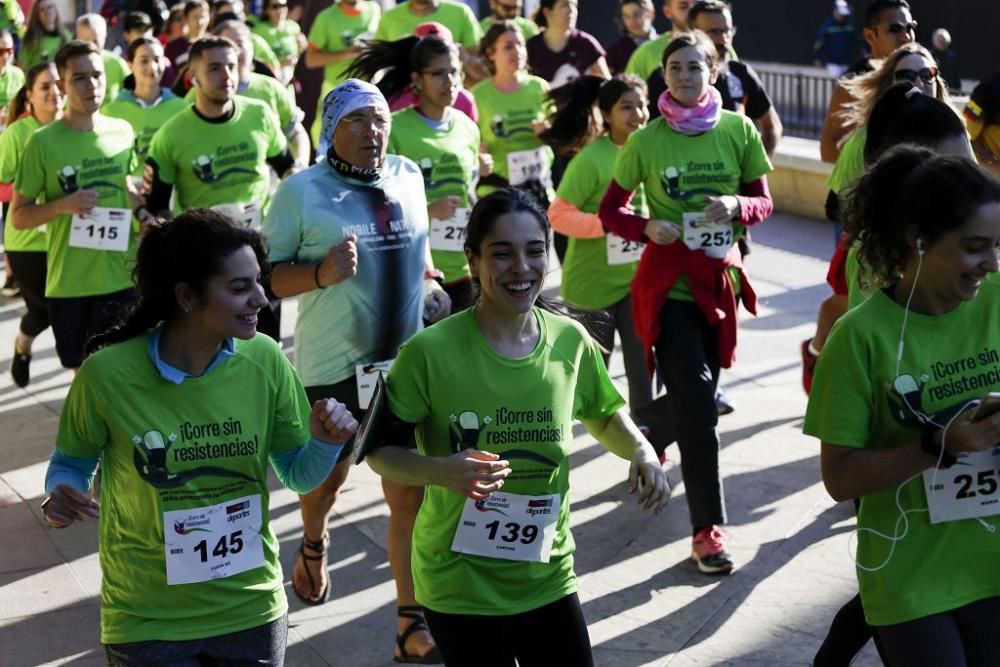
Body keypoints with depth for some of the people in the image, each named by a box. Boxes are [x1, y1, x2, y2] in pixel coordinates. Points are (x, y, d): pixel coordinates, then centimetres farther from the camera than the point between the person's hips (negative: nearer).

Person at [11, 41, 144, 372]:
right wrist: (63, 204, -21)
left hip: (124, 275, 2)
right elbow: (18, 216, -4)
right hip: (69, 282, -2)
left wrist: (145, 218, 1)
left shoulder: (123, 131, 3)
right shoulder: (43, 142, -9)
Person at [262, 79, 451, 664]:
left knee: (413, 491, -3)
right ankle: (314, 545, 53)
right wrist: (322, 272, -25)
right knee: (327, 478, 18)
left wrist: (432, 285, 3)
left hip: (409, 360, 3)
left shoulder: (409, 177, 5)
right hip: (334, 363, -2)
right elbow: (270, 276, -8)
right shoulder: (302, 191, -10)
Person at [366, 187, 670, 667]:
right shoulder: (431, 352, -17)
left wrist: (641, 451, -5)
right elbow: (379, 451, -8)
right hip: (460, 585, -4)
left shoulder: (570, 341, -4)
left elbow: (604, 415, 15)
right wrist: (440, 470, -27)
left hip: (548, 577, 4)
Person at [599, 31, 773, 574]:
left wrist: (736, 207, -16)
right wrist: (646, 228, -18)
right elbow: (610, 209, 2)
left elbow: (763, 202, 6)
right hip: (668, 283, -3)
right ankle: (708, 530, -4)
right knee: (698, 405, -11)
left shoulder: (739, 130, -1)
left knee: (696, 397, 15)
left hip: (720, 279, 4)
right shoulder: (646, 141, -6)